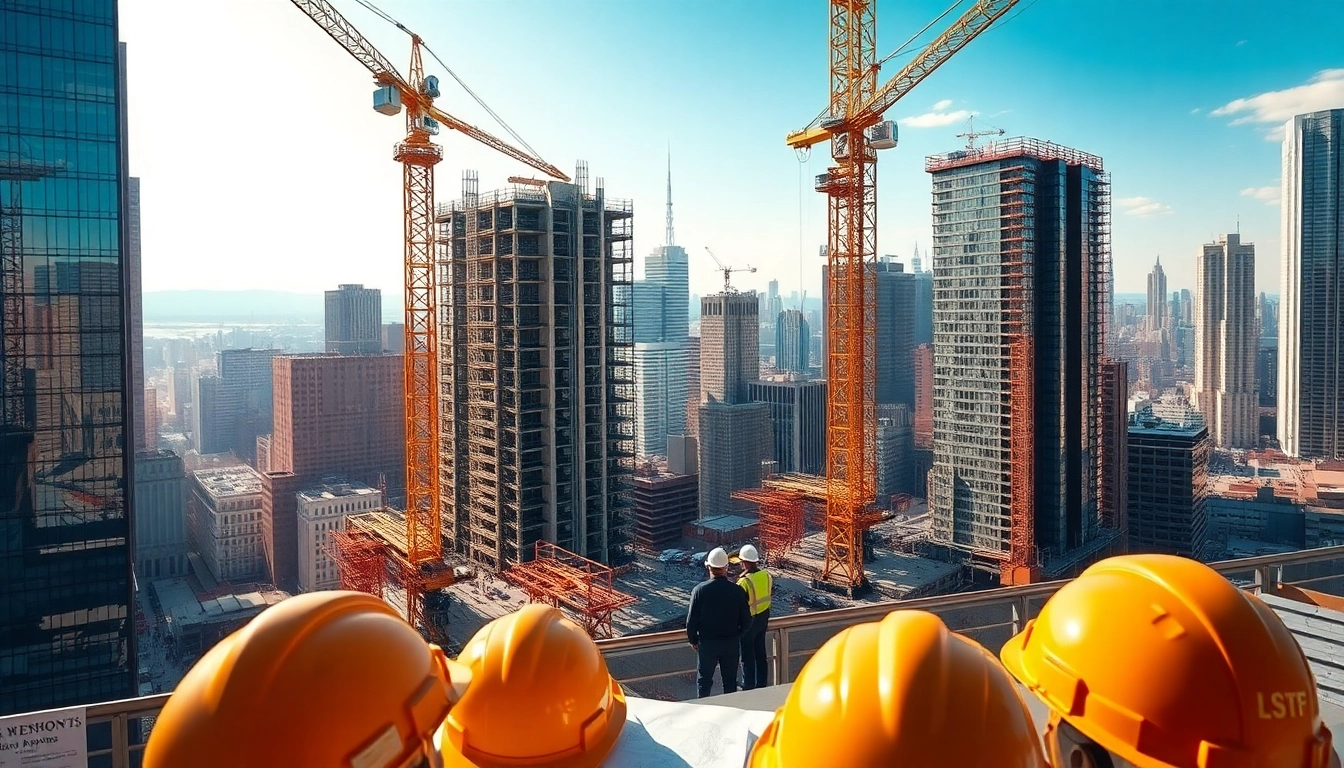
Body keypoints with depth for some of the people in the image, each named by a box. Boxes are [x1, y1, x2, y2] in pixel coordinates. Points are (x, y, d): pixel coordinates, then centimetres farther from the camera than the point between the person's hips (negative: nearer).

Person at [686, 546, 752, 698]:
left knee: (704, 680, 14)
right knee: (730, 681, 16)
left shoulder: (700, 590, -16)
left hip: (707, 644, -1)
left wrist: (693, 640, 5)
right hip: (731, 644, 1)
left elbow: (692, 620, -11)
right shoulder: (737, 591, -12)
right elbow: (746, 621, -6)